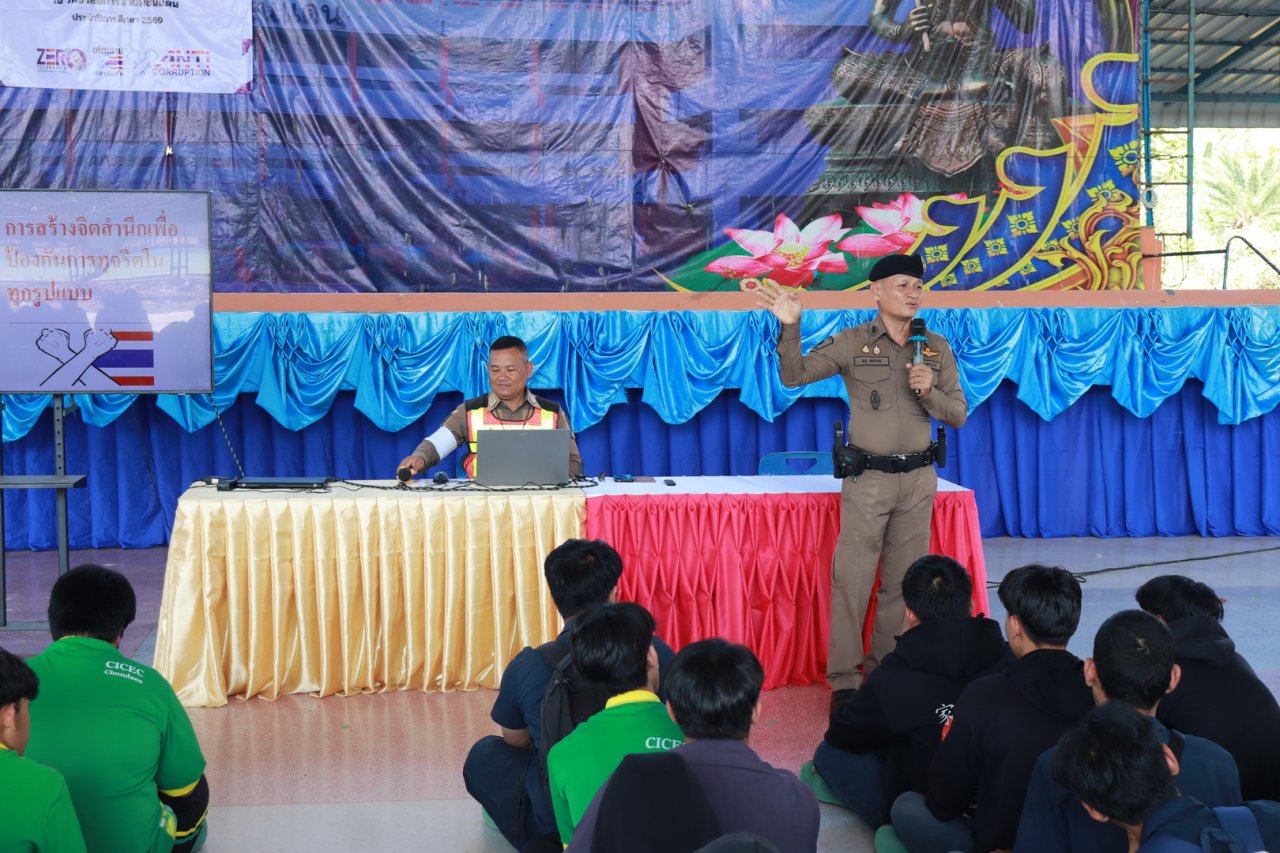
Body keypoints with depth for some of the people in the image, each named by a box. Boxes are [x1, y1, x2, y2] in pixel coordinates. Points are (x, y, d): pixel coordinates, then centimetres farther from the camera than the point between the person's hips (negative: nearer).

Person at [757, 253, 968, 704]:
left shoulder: (936, 347, 7)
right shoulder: (853, 343, -3)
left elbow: (958, 414, 7)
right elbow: (795, 375, -11)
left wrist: (929, 392, -13)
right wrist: (790, 327, -27)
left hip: (919, 479, 3)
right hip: (868, 478, -3)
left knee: (904, 579, 9)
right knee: (852, 577, -5)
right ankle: (844, 679, 1)